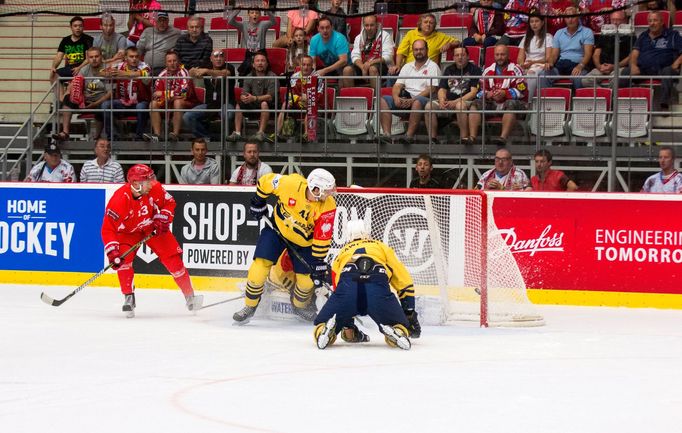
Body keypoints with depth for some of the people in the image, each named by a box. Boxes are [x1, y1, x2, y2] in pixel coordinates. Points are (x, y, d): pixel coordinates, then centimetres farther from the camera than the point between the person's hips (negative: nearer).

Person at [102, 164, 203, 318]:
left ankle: (189, 296, 9)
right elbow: (108, 229, -30)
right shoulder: (119, 200, -35)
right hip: (128, 231, -2)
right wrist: (112, 252, -37)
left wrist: (163, 219, -17)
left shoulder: (154, 188, -25)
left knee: (173, 258, -4)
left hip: (152, 227, 2)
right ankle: (129, 298, -7)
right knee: (123, 258, -24)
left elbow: (169, 202, -4)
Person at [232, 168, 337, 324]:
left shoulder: (328, 206, -26)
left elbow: (322, 237, -20)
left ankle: (299, 305, 33)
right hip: (278, 229, -1)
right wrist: (258, 202, -2)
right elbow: (266, 181, -12)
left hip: (304, 241, 1)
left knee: (307, 280, 0)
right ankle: (249, 307, 4)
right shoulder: (290, 183, -31)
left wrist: (319, 263, -19)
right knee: (260, 265, -13)